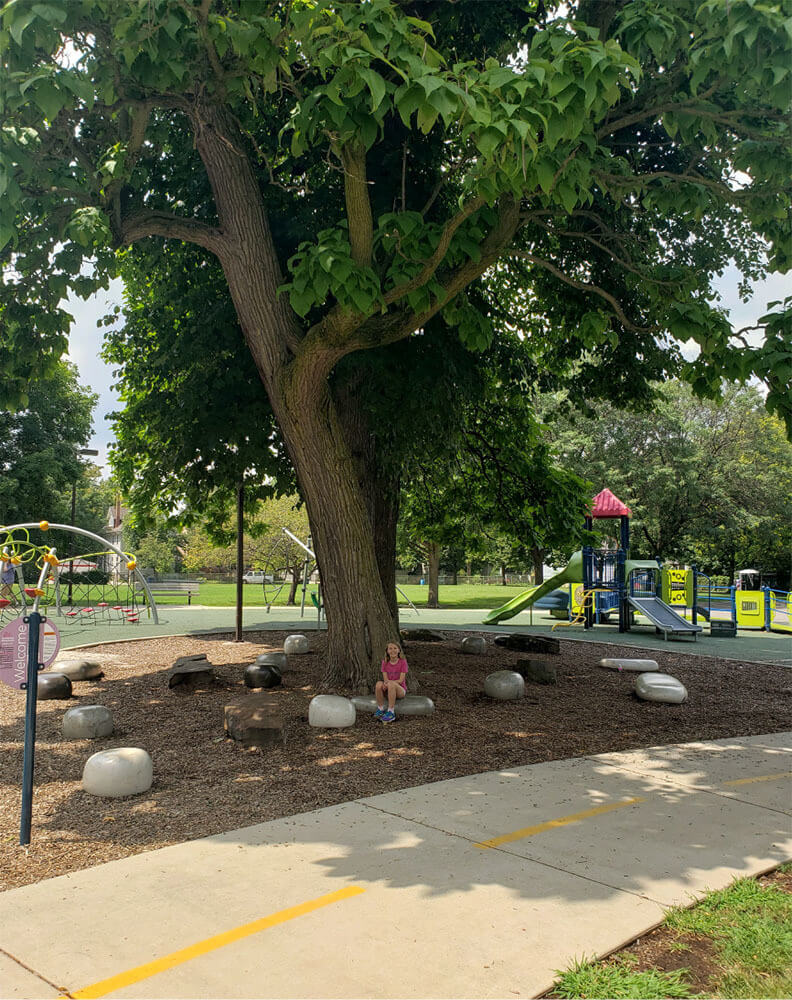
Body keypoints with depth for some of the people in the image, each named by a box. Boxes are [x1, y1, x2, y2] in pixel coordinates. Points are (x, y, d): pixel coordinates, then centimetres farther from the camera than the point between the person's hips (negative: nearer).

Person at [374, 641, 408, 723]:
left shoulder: (403, 662, -7)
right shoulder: (385, 663, 3)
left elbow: (401, 680, -12)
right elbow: (385, 679, -3)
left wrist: (389, 682, -27)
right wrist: (385, 683, -27)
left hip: (400, 690, -3)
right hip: (388, 691, 3)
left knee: (391, 684, -37)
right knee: (379, 683, -30)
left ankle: (391, 712, -34)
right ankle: (380, 709, -22)